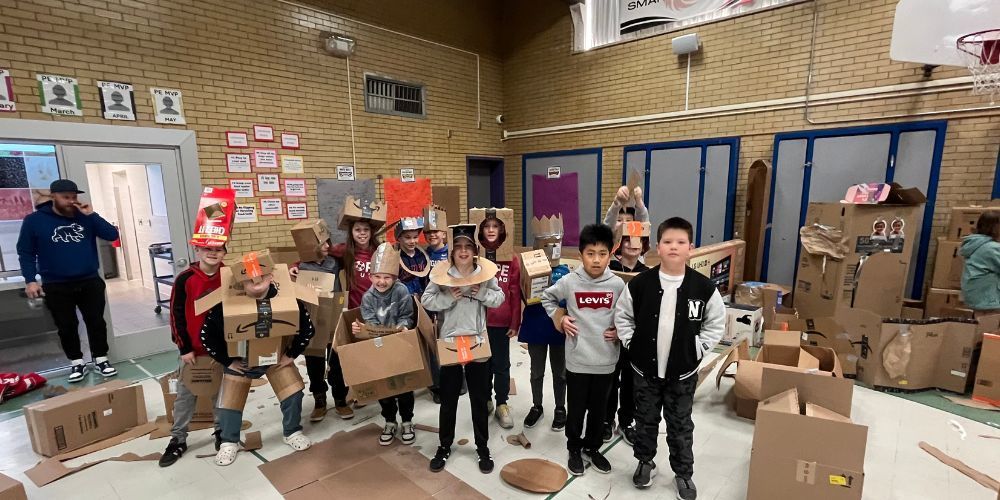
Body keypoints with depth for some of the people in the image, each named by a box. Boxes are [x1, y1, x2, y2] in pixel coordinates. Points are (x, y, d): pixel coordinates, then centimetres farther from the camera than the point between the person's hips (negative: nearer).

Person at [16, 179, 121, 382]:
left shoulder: (85, 217, 4)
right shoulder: (34, 220, -1)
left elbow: (112, 235, -6)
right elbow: (25, 252, 1)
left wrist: (91, 215, -14)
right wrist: (30, 280, -7)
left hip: (90, 282, 1)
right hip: (56, 286, -1)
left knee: (96, 322, 6)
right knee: (67, 327, 8)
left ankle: (101, 359, 18)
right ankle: (77, 363, 20)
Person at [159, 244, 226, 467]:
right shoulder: (185, 279, -14)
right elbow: (176, 315, -9)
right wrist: (184, 348, -9)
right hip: (193, 348, -1)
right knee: (185, 395, 10)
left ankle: (221, 431, 31)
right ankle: (178, 439, 25)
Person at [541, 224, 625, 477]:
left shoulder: (617, 284, -8)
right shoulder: (569, 281, -10)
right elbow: (547, 298, 7)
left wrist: (620, 331, -6)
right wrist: (559, 319, -4)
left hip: (605, 361, 2)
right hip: (577, 360, -1)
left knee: (598, 410, 18)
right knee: (576, 410, 13)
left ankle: (592, 448, 40)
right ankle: (574, 449, 35)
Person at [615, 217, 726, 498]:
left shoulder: (704, 287, -13)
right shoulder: (639, 284, -13)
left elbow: (716, 323, 1)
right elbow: (622, 316, 1)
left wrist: (698, 349, -5)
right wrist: (631, 344, -4)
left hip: (683, 372, 0)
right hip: (645, 369, 1)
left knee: (680, 425, 17)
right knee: (645, 419, 19)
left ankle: (683, 474, 38)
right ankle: (645, 462, 41)